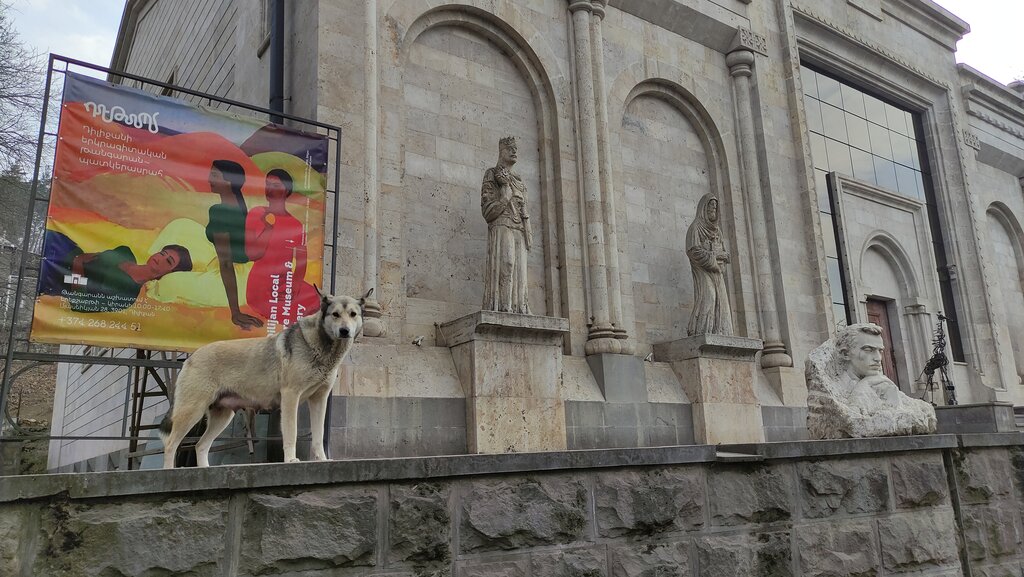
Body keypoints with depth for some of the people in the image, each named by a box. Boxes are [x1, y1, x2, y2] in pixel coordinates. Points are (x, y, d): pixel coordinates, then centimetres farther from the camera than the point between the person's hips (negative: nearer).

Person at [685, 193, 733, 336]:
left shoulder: (717, 230, 21)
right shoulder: (696, 226, 0)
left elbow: (725, 254, 17)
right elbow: (693, 250, -13)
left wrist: (715, 255, -4)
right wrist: (712, 259, -9)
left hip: (717, 272, 7)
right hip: (703, 270, -7)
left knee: (721, 302, -5)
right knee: (707, 298, -22)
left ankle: (720, 334, -9)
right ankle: (701, 333, -27)